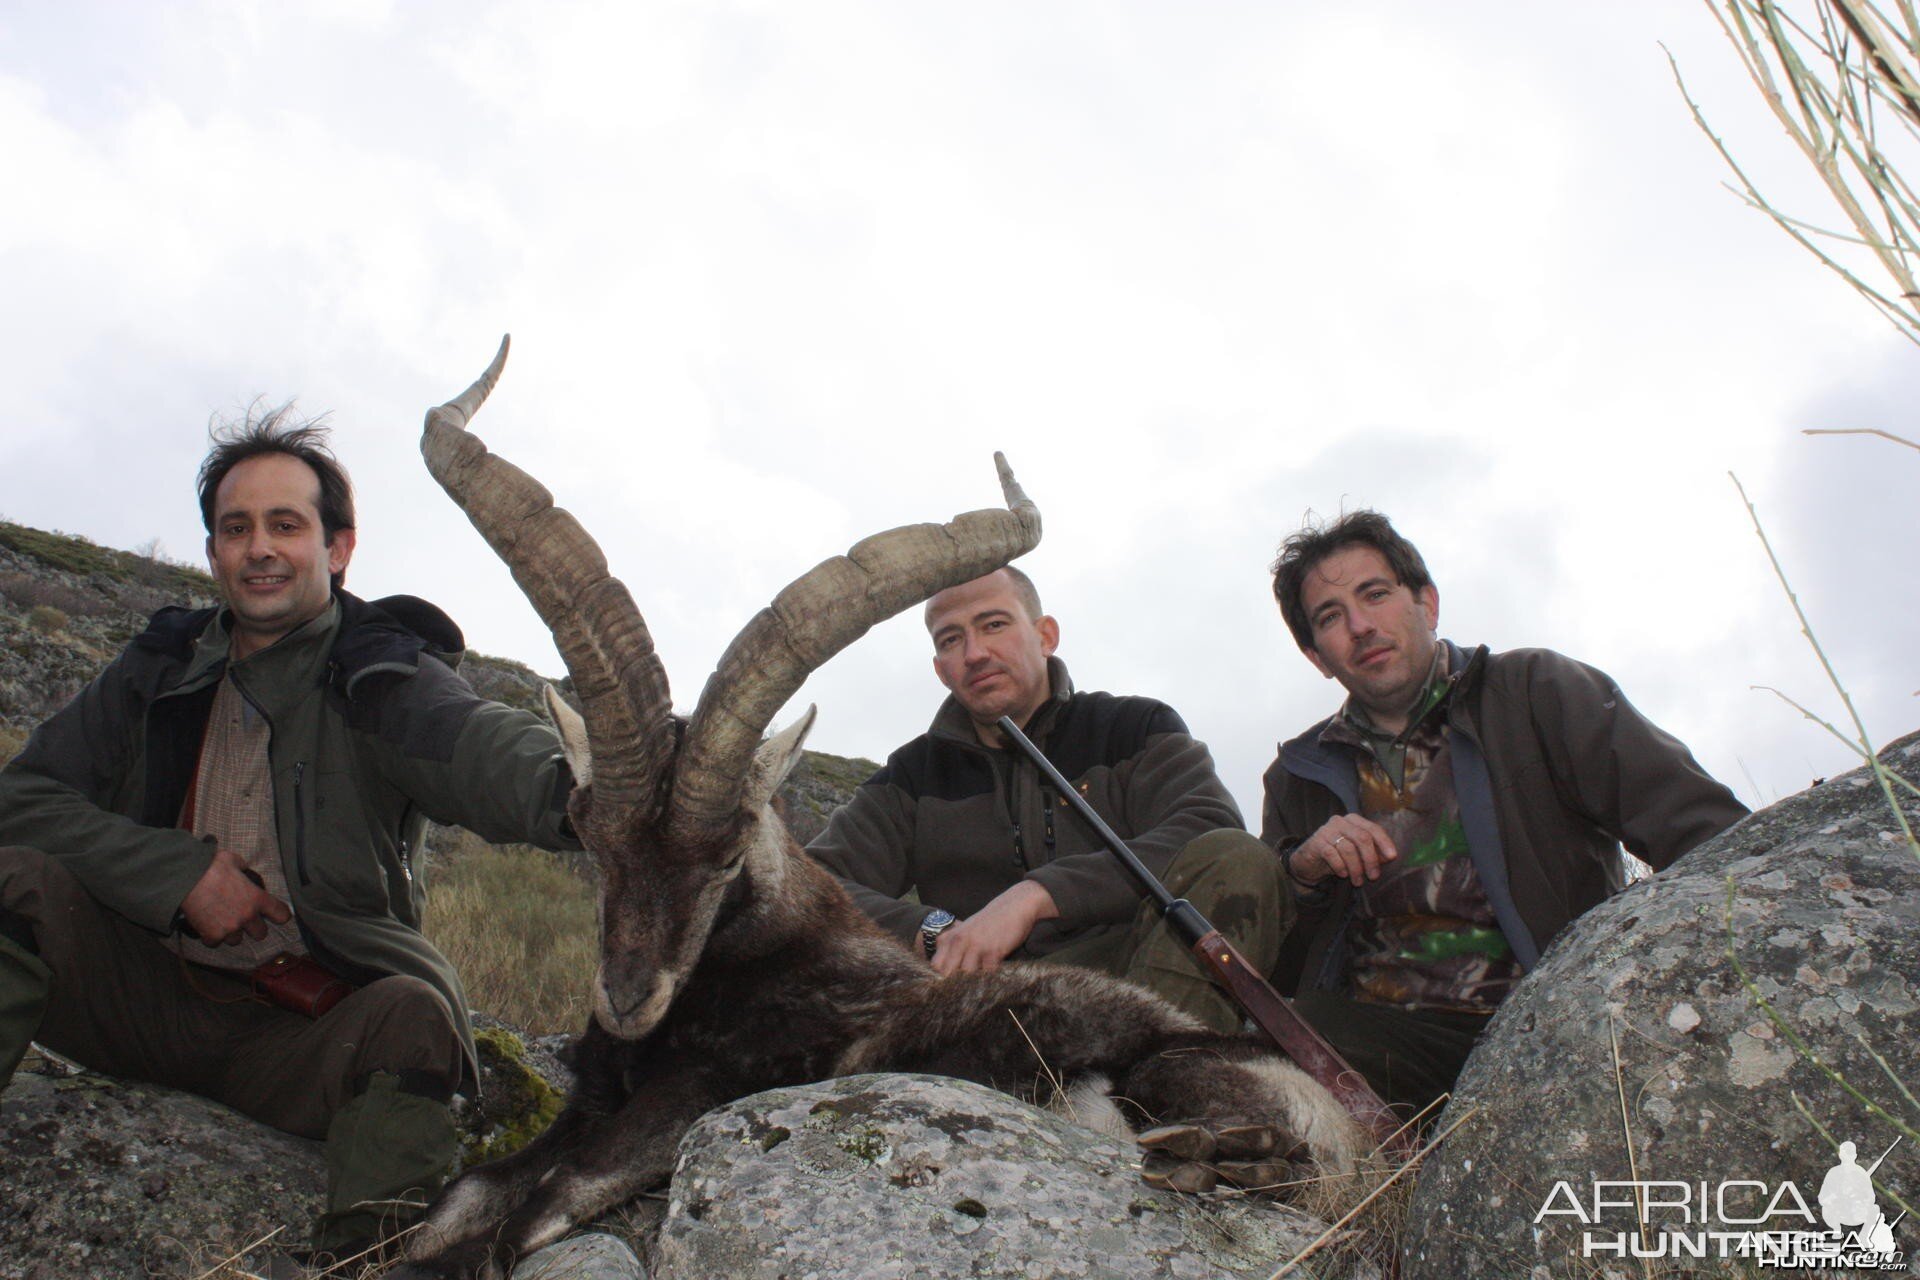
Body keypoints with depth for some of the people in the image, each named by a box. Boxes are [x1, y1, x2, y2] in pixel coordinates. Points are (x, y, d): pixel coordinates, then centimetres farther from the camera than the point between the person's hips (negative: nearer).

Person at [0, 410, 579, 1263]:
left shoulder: (379, 675, -6)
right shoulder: (163, 669, 8)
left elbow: (475, 743, -30)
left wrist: (568, 791, -55)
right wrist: (180, 873, -14)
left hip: (312, 1023, -3)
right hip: (153, 992, 4)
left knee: (412, 1016, -34)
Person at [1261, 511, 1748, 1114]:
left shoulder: (1535, 691, 9)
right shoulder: (1300, 777, 17)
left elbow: (1708, 830, -3)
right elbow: (1272, 968, 14)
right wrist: (1302, 872, -6)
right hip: (1379, 1030, 2)